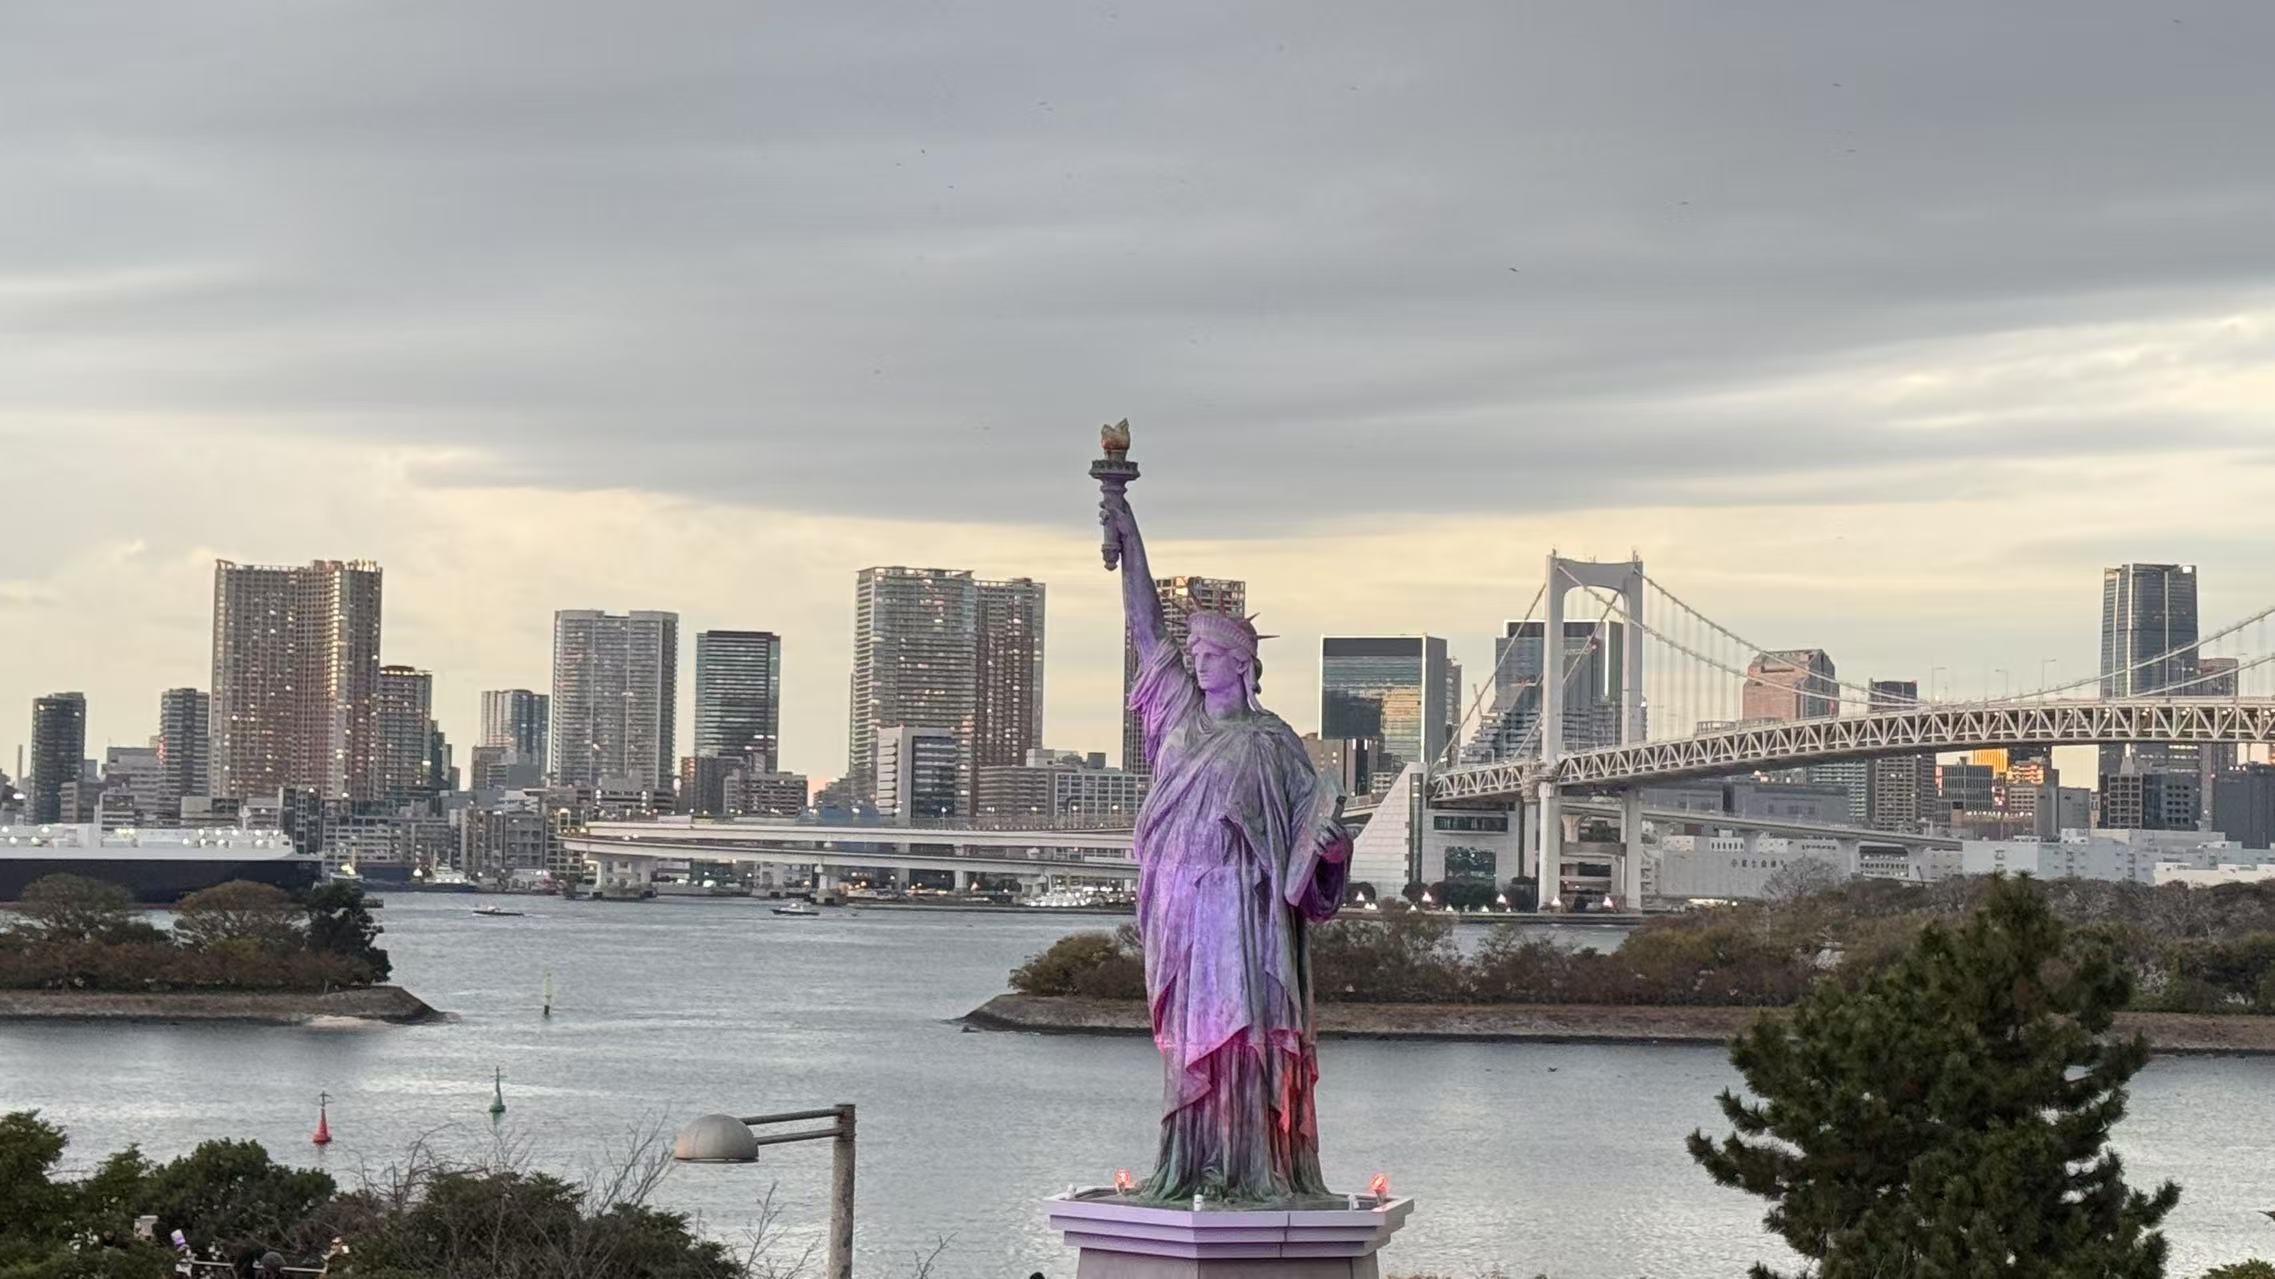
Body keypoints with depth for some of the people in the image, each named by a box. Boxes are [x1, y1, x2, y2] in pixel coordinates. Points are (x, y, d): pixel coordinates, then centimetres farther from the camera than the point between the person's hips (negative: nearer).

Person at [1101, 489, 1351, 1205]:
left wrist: (1330, 839, -25)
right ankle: (1188, 1171, 7)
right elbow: (1147, 630, 16)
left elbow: (1309, 811, -1)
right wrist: (1128, 542, 15)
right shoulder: (1183, 716, 14)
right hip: (1180, 900, 5)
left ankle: (1249, 1171, -12)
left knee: (1236, 1029, -10)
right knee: (1187, 1038, 5)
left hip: (1237, 900, -5)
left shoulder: (1269, 741, 1)